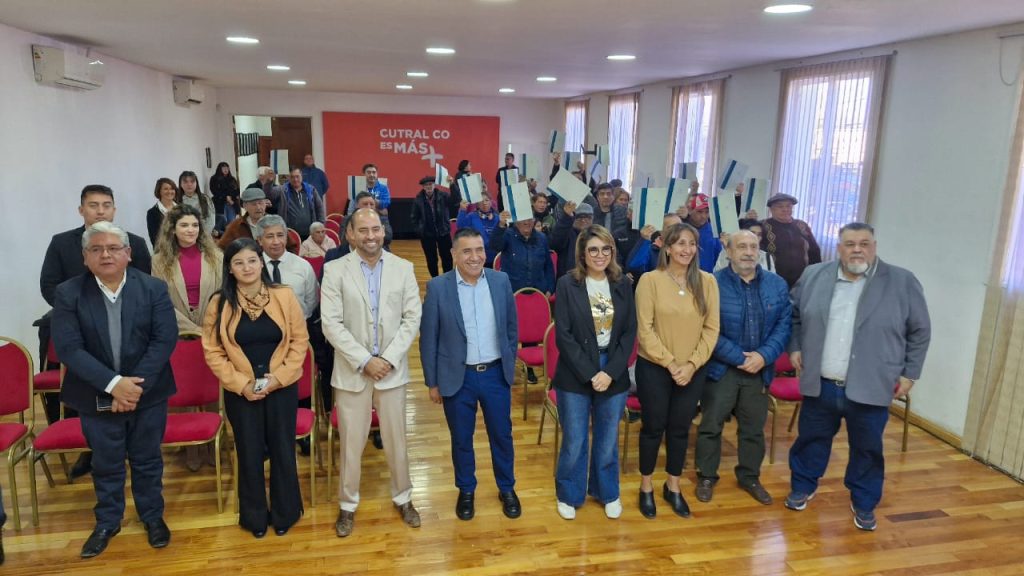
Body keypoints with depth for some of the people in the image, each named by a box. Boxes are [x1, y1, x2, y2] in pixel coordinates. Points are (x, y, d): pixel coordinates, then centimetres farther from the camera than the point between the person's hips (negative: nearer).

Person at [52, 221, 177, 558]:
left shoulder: (154, 288, -6)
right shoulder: (68, 294, -6)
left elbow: (166, 339, -11)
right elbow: (68, 348, -14)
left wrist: (136, 384, -19)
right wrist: (113, 384, -23)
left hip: (148, 393, 0)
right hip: (96, 397, 0)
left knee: (147, 460, 14)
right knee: (106, 464, 16)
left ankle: (153, 516, 34)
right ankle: (107, 522, 37)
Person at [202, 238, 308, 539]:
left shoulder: (284, 296, -6)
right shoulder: (219, 303, -5)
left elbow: (299, 340, -3)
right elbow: (212, 350, -3)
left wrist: (280, 376, -12)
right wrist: (241, 383, -11)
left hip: (282, 388, 0)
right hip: (240, 393, 0)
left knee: (283, 451, 10)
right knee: (249, 454, 12)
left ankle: (284, 513, 30)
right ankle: (255, 516, 32)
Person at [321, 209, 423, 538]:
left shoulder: (403, 268, -1)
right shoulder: (335, 270, -6)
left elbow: (412, 318, -3)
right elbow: (331, 324, -10)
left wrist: (389, 358, -12)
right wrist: (365, 361, -15)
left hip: (393, 369, 1)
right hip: (352, 371, -1)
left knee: (396, 440, 13)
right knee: (351, 442, 10)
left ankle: (403, 498, 32)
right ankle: (348, 504, 28)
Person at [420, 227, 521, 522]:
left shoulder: (501, 281, -4)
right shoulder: (437, 287, -11)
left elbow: (511, 327, 7)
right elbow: (428, 339, -6)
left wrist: (509, 364, 9)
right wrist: (432, 382, -3)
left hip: (496, 374, 2)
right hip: (458, 377, -2)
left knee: (502, 435, 15)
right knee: (461, 439, 14)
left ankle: (507, 489, 37)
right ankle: (466, 491, 37)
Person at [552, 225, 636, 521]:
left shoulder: (623, 284, 1)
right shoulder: (567, 284, -7)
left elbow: (630, 331, 0)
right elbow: (563, 335, -10)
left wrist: (610, 372, -10)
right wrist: (590, 374, -13)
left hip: (614, 375, 3)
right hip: (576, 377, -2)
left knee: (608, 441, 16)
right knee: (574, 443, 7)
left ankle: (607, 492, 38)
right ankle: (569, 495, 31)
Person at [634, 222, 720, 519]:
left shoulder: (707, 281, -1)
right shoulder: (650, 280, -10)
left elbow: (711, 328, -2)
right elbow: (645, 329, -12)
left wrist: (691, 364, -12)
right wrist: (670, 363, -15)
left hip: (693, 370, 3)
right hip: (654, 368, -3)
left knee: (680, 428, 14)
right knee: (653, 427, 9)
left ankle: (673, 487, 33)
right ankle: (646, 487, 28)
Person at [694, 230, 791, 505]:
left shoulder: (777, 284, 2)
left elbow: (784, 325, 0)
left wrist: (764, 355, -14)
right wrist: (739, 357, -17)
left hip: (760, 370, 4)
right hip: (721, 369, -3)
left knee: (754, 428, 16)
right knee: (711, 426, 7)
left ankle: (750, 477, 35)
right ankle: (706, 477, 24)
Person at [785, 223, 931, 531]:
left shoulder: (903, 282, -5)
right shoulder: (813, 276, 1)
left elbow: (920, 331, 1)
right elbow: (794, 314, 13)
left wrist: (910, 373, 0)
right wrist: (795, 346, 5)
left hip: (870, 389, -2)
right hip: (820, 384, 2)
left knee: (867, 449, 11)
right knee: (810, 439, 15)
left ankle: (864, 504, 30)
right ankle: (803, 487, 35)